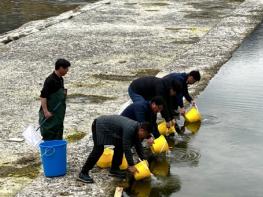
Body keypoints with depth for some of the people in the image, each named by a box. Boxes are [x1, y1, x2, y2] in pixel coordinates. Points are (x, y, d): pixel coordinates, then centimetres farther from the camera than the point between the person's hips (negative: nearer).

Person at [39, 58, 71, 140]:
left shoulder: (60, 79, 10)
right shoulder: (50, 80, -17)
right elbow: (43, 96, -21)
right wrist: (45, 111, -25)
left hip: (58, 113, 9)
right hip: (50, 113, -9)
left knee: (58, 133, 14)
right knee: (49, 135, -6)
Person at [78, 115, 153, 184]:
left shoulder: (136, 128, -1)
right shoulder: (129, 129, -31)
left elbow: (138, 145, 10)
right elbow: (126, 148, -30)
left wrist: (143, 159, 7)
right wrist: (131, 165, -25)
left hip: (108, 127, 10)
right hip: (100, 126, -10)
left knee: (119, 146, 8)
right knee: (98, 150, -17)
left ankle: (114, 169, 17)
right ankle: (83, 173, -14)